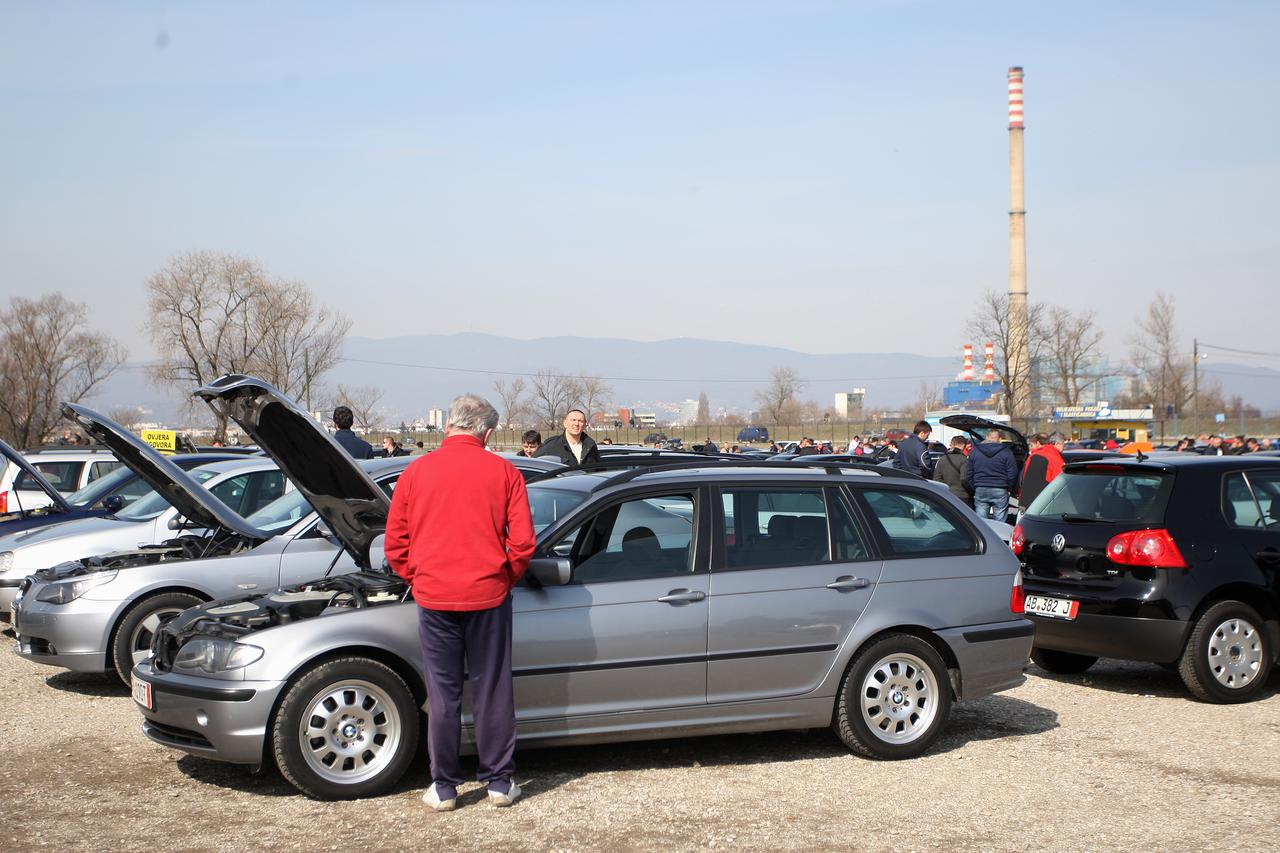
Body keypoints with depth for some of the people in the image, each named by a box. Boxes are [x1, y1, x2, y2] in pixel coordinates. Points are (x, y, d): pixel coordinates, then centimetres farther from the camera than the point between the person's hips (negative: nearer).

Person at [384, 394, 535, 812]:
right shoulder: (504, 473, -1)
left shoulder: (416, 471, 1)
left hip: (434, 599, 0)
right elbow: (523, 542, -3)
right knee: (492, 690, 9)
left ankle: (444, 787, 13)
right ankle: (500, 782, 16)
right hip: (488, 596, 0)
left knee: (443, 693, 7)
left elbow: (395, 544, 4)